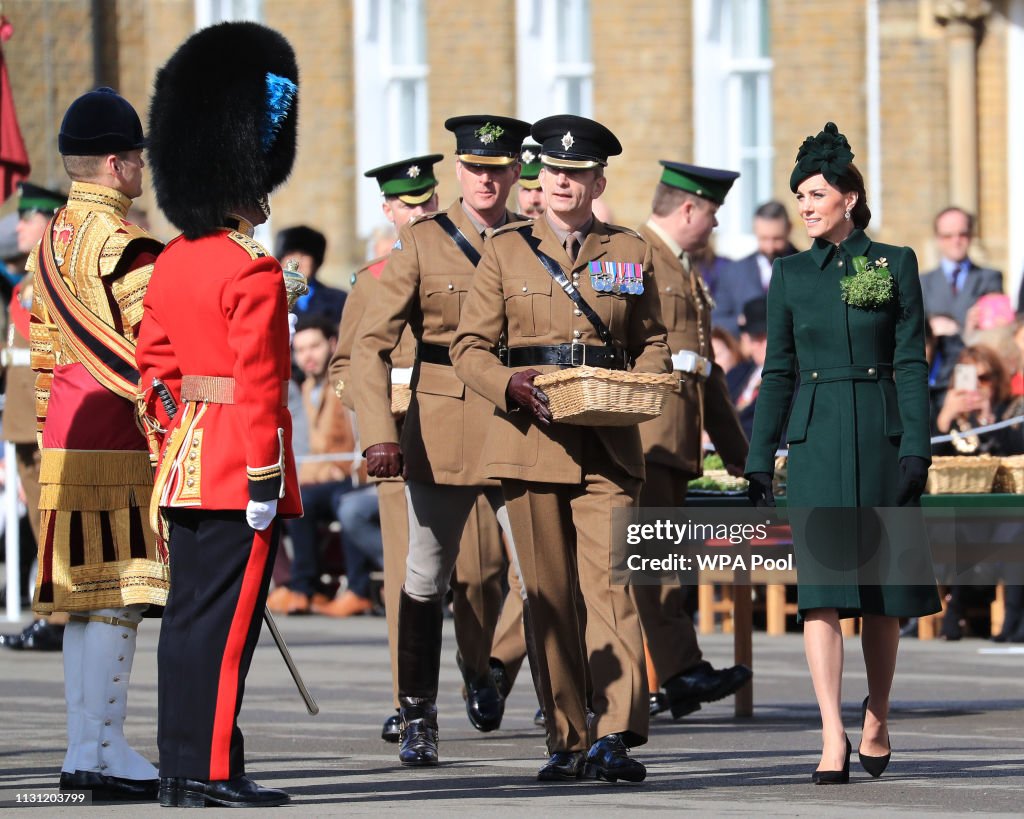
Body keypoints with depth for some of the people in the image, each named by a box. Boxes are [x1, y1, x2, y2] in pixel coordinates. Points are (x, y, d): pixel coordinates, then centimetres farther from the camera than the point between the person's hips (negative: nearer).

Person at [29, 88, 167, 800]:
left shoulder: (52, 240, 15)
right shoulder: (125, 246, -13)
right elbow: (150, 357, -16)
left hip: (65, 440, 9)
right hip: (118, 445, -9)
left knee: (85, 599, 11)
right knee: (118, 597, -7)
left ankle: (87, 748, 13)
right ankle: (104, 749, -8)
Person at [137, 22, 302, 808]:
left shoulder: (172, 264, 11)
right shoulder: (254, 271, -14)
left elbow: (154, 366, 16)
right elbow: (258, 382, -19)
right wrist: (264, 477, -18)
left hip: (187, 466, 8)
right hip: (240, 463, -8)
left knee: (189, 616, 10)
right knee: (225, 618, -6)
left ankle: (181, 766, 14)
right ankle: (211, 771, -5)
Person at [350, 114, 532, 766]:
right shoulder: (422, 242, 1)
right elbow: (372, 344, -3)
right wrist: (380, 435, -14)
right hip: (441, 435, -2)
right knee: (427, 578, 2)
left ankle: (485, 672, 24)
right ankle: (419, 718, 12)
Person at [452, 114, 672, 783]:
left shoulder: (631, 252, 10)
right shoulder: (507, 250, 7)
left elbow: (653, 344, 15)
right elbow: (470, 347, 6)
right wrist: (511, 385, -14)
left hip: (607, 444, 0)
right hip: (531, 439, 0)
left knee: (610, 579, -14)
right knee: (548, 594, 2)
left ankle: (615, 734, -19)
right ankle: (568, 741, 8)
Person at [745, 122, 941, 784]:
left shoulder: (895, 265, 3)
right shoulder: (792, 274, 9)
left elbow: (912, 362, -1)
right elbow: (778, 373, 10)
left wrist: (916, 448, -10)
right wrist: (759, 462, 5)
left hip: (880, 436, -1)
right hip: (816, 441, 1)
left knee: (883, 589, 6)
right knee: (822, 587, -10)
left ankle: (877, 724, 21)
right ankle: (833, 738, -15)